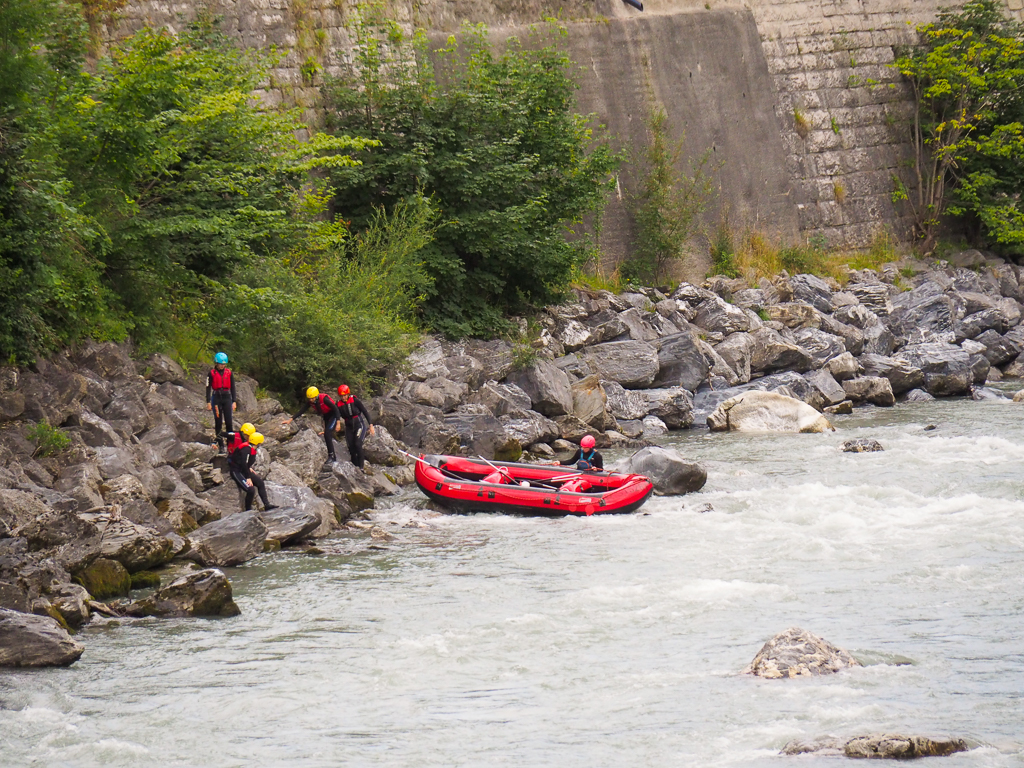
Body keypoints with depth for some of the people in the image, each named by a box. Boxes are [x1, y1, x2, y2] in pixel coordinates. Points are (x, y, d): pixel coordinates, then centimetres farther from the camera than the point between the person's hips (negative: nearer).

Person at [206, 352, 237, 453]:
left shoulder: (229, 372, 5)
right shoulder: (212, 373, -1)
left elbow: (232, 387, 10)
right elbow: (208, 387, 1)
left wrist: (234, 401, 6)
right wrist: (208, 402, -4)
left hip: (227, 397, 1)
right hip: (216, 398, -1)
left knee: (229, 421, -7)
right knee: (218, 422, 0)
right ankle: (220, 445, 4)